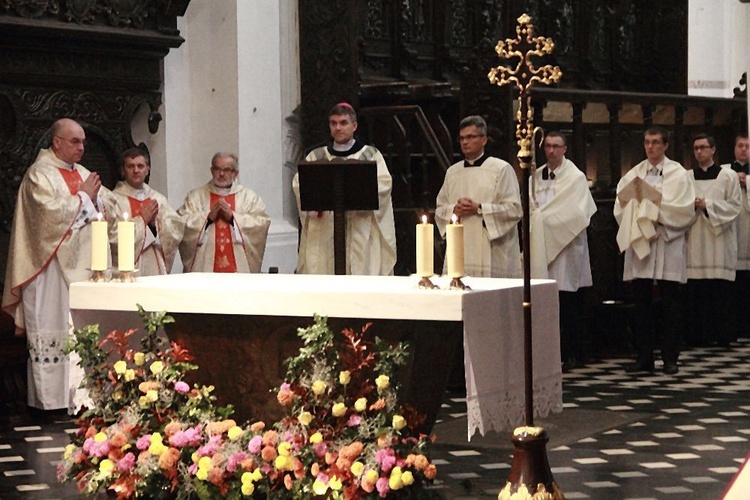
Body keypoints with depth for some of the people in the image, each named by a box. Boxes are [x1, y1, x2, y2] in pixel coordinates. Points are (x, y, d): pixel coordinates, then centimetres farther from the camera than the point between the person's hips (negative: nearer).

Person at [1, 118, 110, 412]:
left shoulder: (83, 174, 17)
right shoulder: (40, 174, -6)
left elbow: (104, 211, 17)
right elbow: (52, 213, -19)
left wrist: (96, 198, -4)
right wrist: (84, 197, -8)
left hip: (81, 263, 7)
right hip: (52, 265, -7)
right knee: (51, 329, -5)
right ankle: (50, 398, -1)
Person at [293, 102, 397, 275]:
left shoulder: (371, 155, 11)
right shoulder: (315, 157, 16)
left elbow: (383, 184, -4)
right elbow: (299, 182, 2)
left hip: (361, 234, -1)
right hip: (323, 233, 1)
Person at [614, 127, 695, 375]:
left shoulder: (678, 174, 3)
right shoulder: (634, 175, 11)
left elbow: (684, 209, -6)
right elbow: (621, 207, 6)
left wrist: (655, 206, -11)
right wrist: (636, 213, -12)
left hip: (667, 243, -3)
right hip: (639, 243, 3)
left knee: (670, 305, -1)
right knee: (641, 303, 4)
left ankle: (670, 358, 6)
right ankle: (644, 357, 10)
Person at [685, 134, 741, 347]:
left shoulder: (728, 176, 5)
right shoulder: (686, 177, 12)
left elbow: (735, 205, -1)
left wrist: (707, 205, -10)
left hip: (719, 238, -2)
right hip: (695, 240, 2)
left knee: (720, 290, -5)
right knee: (695, 290, -3)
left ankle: (722, 335, 1)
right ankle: (697, 335, 2)